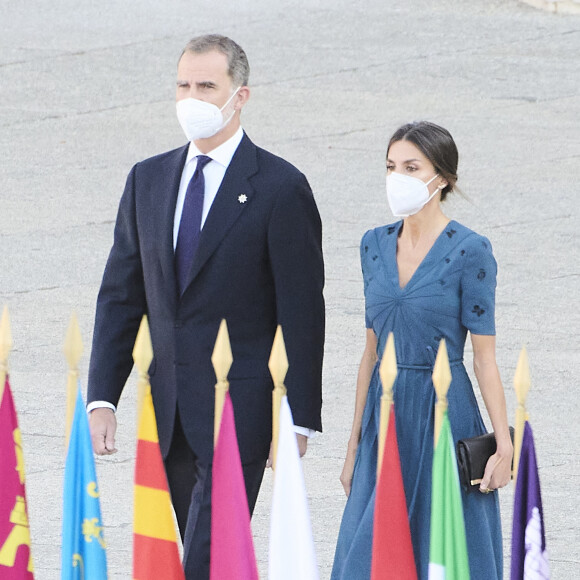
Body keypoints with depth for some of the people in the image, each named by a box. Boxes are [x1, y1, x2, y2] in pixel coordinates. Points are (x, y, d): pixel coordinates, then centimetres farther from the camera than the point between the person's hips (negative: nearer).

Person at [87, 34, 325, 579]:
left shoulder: (280, 188, -6)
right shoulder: (147, 180, 11)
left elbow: (302, 314, -6)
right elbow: (119, 295, 12)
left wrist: (298, 421, -9)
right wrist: (102, 398, 3)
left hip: (239, 410, -6)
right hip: (168, 410, 6)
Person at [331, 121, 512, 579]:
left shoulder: (470, 251, -9)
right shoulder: (376, 245, 8)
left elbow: (484, 356, -8)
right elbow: (373, 348, 13)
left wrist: (504, 443, -13)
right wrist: (355, 442, 14)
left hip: (444, 413, -5)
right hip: (386, 414, 5)